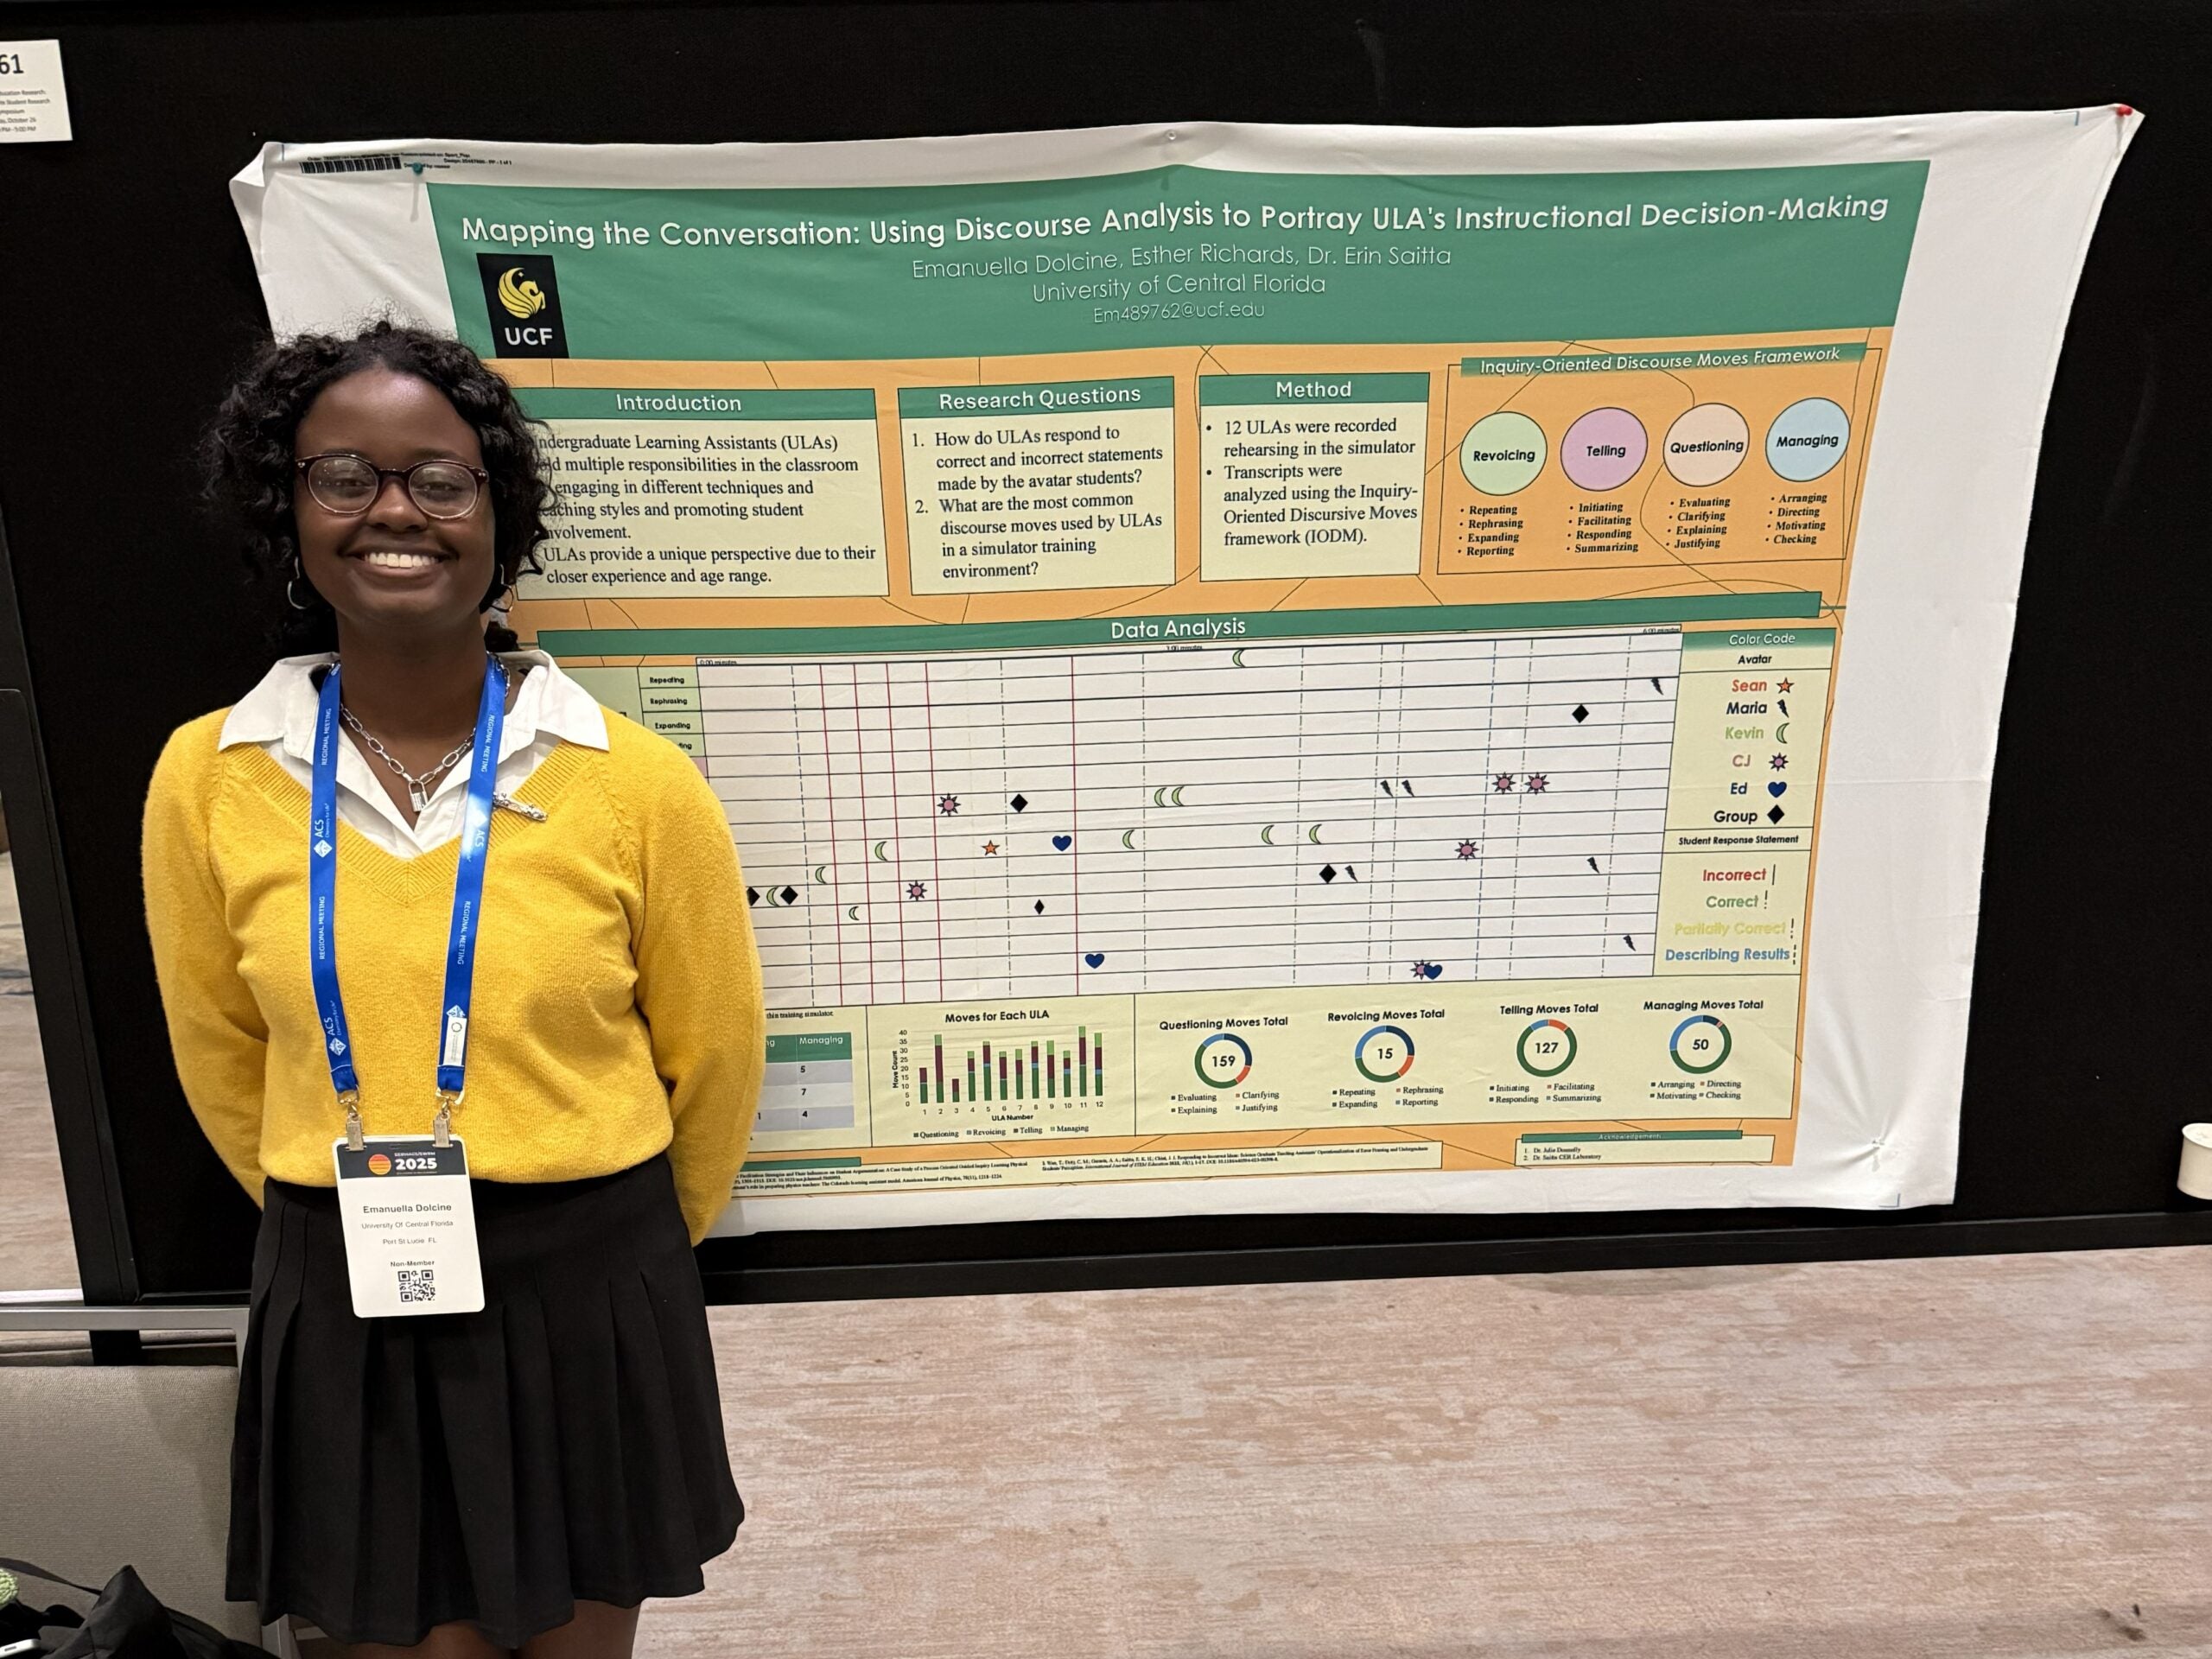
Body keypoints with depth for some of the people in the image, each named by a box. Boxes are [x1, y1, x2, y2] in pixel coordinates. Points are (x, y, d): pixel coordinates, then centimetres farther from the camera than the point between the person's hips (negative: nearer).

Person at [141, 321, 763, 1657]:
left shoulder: (638, 782, -14)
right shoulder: (206, 778, -6)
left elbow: (713, 1060, -3)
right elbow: (219, 1053, 8)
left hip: (588, 1294, -1)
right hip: (344, 1306, 2)